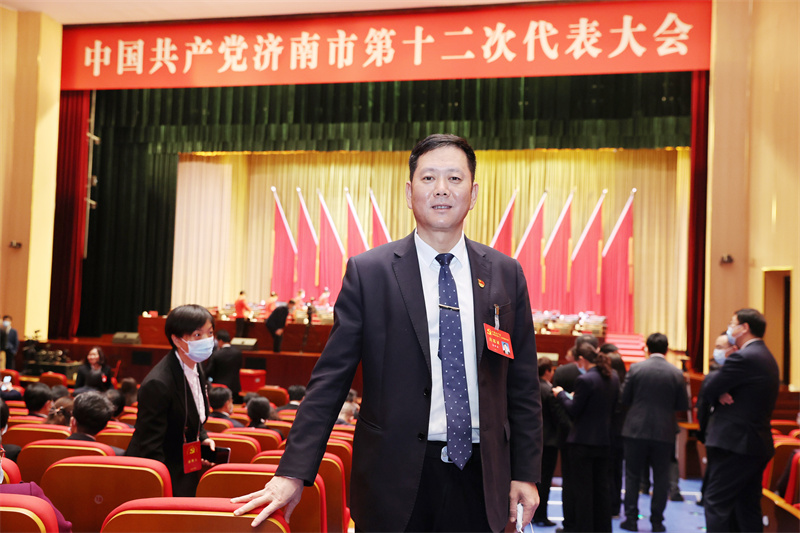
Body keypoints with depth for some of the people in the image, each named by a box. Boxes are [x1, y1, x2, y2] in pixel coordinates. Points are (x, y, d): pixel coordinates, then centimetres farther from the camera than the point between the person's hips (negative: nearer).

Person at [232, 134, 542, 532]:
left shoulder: (505, 274, 4)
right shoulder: (368, 272, -3)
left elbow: (522, 386, 8)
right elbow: (330, 379, -4)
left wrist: (526, 473, 5)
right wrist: (294, 473, -9)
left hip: (479, 476, 2)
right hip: (395, 476, -2)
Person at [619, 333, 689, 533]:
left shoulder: (636, 368, -7)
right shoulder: (676, 373, -5)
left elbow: (625, 398, -2)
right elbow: (683, 405, 1)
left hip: (636, 430, -1)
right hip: (664, 432, 1)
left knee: (633, 476, 9)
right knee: (661, 479, 10)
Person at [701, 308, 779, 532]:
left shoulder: (743, 358, -17)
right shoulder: (766, 358, 15)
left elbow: (708, 390, -15)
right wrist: (720, 392, -4)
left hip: (736, 445, -10)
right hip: (758, 444, 10)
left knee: (716, 503, -6)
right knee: (748, 507, 14)